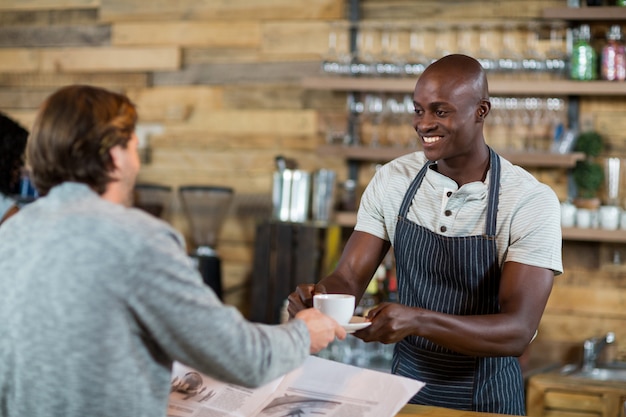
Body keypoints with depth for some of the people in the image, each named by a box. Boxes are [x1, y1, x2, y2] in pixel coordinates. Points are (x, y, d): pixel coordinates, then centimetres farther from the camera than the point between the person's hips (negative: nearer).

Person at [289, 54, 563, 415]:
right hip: (405, 384, 2)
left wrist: (418, 321, -35)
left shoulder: (532, 202, -13)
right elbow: (349, 280, -1)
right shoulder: (392, 180, 0)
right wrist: (318, 296, -25)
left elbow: (518, 332, -20)